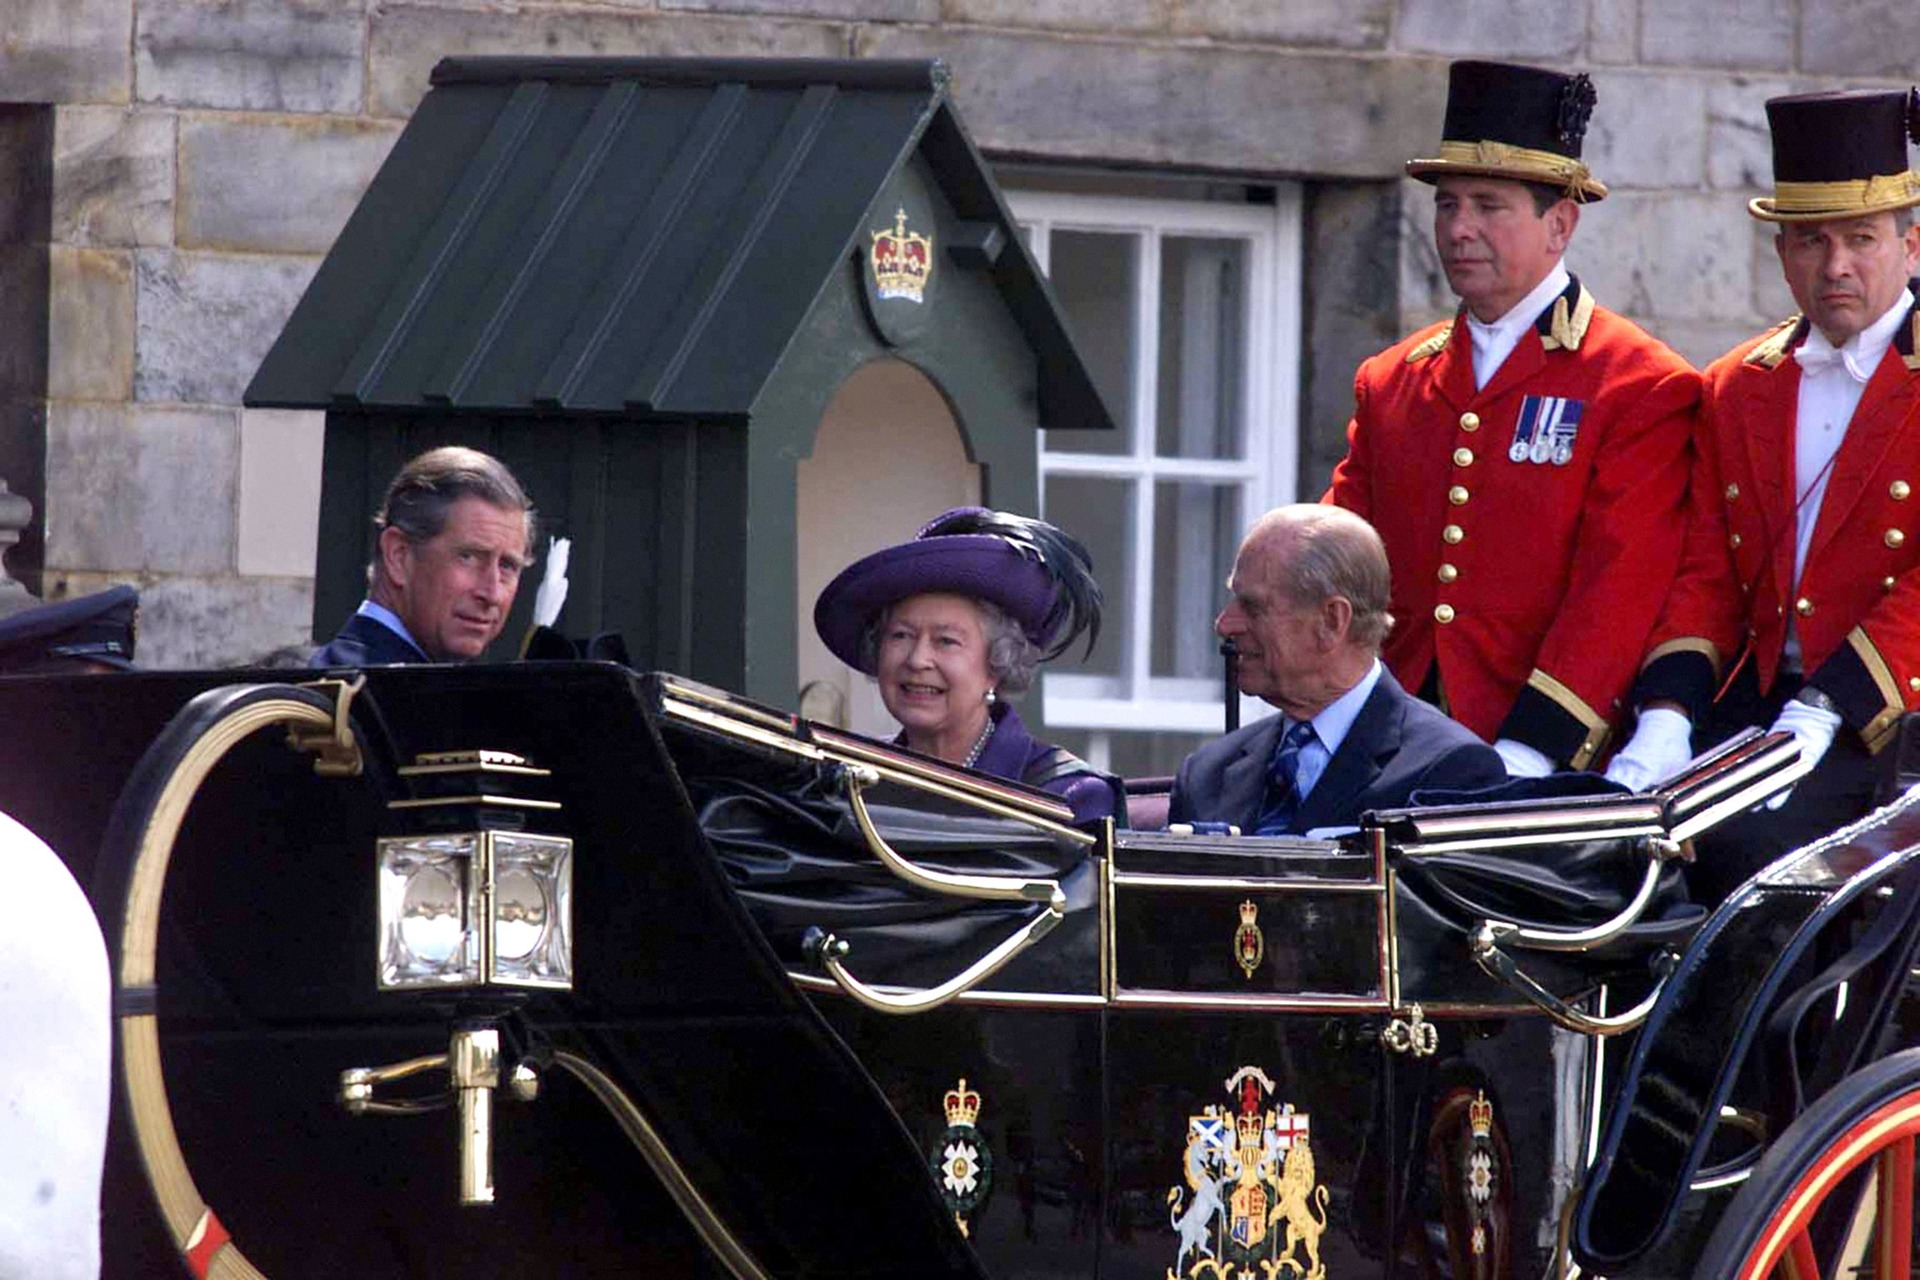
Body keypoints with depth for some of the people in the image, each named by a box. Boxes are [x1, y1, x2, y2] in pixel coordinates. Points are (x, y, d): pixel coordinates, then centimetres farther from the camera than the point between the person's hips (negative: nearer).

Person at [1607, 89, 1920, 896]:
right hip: (1751, 706, 5)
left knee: (1751, 839, -29)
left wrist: (1823, 713, -18)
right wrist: (1666, 720, -6)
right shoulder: (1736, 390, 17)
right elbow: (1704, 577, 11)